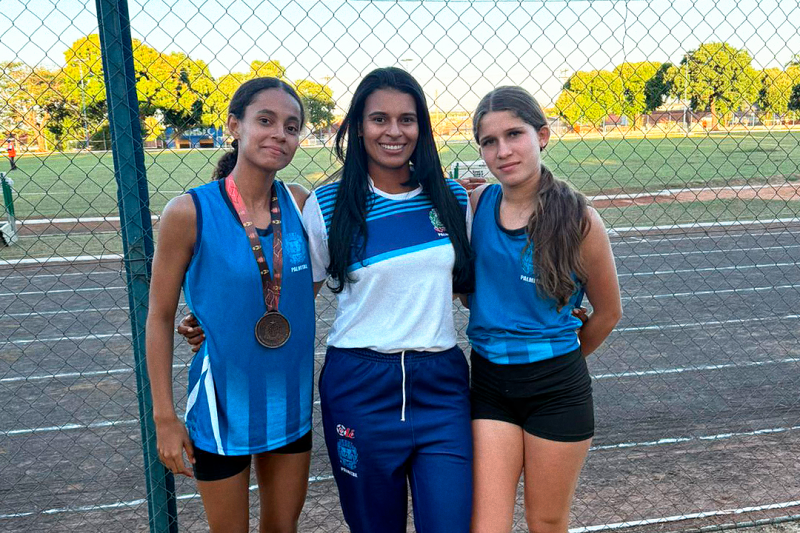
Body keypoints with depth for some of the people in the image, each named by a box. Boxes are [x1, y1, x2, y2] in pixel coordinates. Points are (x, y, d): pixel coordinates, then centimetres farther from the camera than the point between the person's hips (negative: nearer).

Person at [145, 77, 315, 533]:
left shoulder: (300, 204, -4)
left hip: (291, 399, 4)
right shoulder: (190, 212, -15)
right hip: (222, 401, -3)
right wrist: (165, 417, -7)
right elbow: (160, 317, -8)